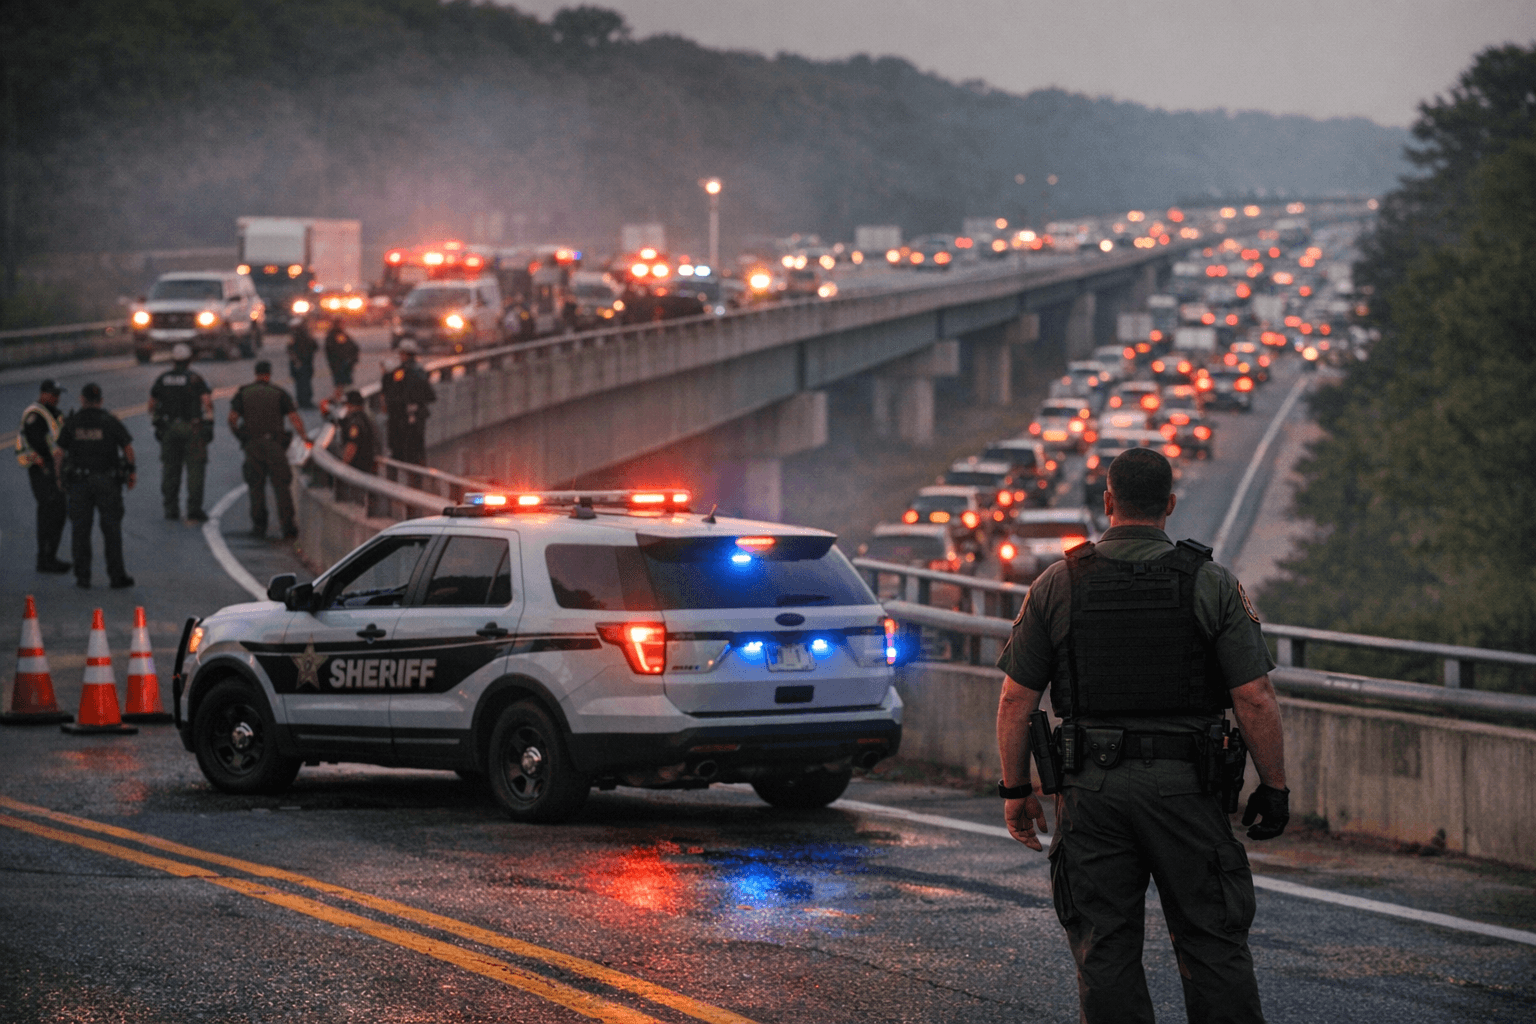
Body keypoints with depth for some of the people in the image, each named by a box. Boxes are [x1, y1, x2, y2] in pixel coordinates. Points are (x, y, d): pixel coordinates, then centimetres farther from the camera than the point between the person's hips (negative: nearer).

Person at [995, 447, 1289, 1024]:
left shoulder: (1058, 585, 1)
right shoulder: (1210, 583, -3)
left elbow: (1016, 700, 2)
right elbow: (1255, 700, -7)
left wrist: (1015, 790, 11)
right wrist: (1274, 787, 3)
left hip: (1092, 787, 1)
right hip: (1184, 785, -1)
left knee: (1105, 952, 6)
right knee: (1213, 944, 6)